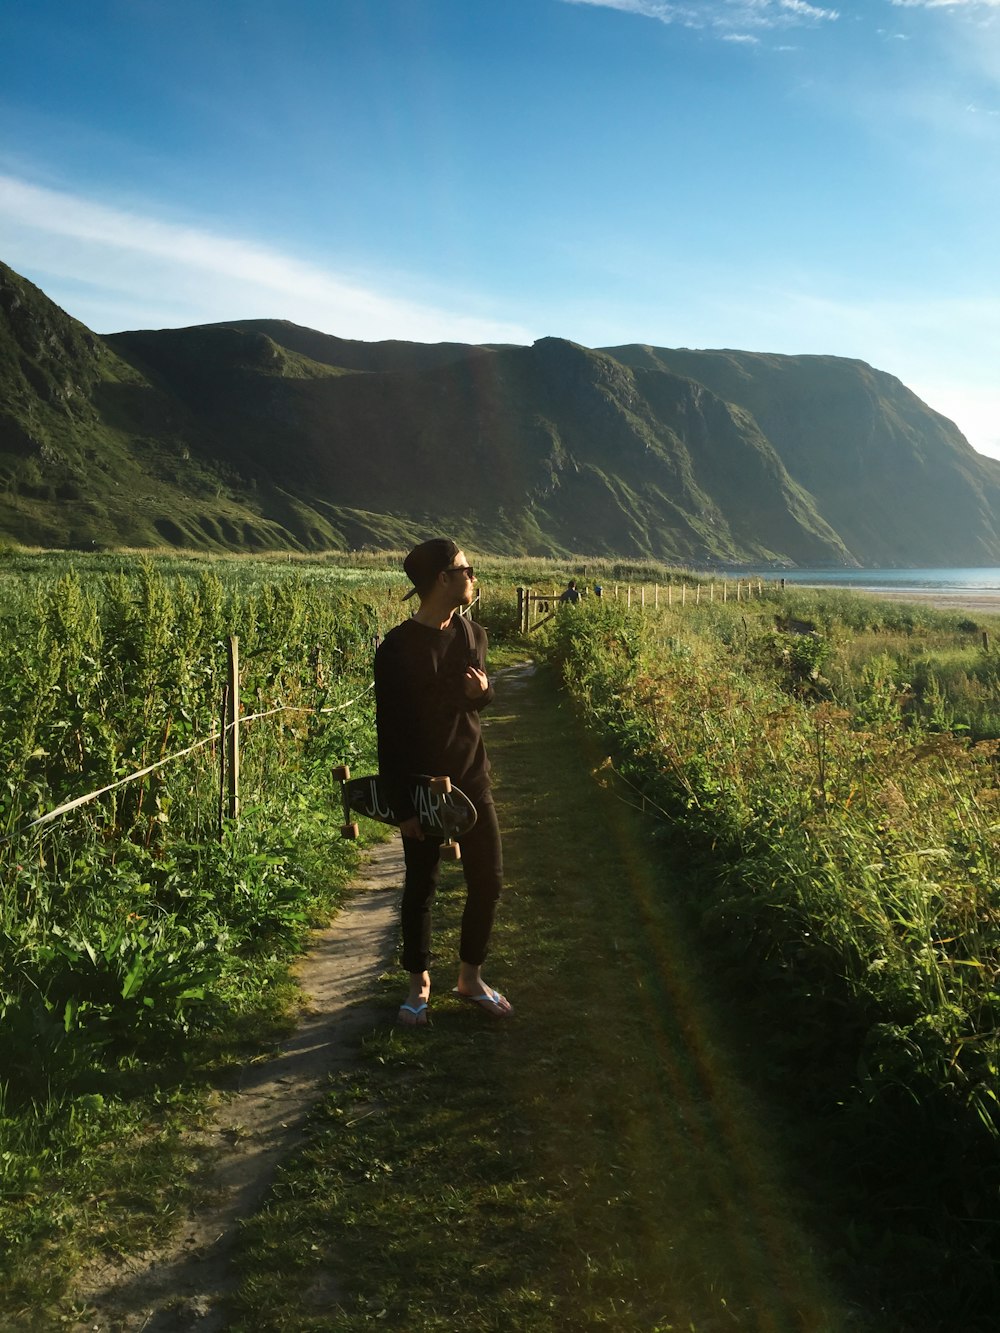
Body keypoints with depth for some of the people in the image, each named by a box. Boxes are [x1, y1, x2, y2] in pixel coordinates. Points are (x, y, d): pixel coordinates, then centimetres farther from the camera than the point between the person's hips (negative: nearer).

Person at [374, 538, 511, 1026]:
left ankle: (471, 977, 26)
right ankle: (419, 983, 26)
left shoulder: (472, 634, 5)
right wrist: (403, 805, -14)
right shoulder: (397, 648, -13)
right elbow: (390, 732, -12)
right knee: (421, 887, 8)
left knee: (487, 880, 8)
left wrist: (483, 692, -7)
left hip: (471, 780, 5)